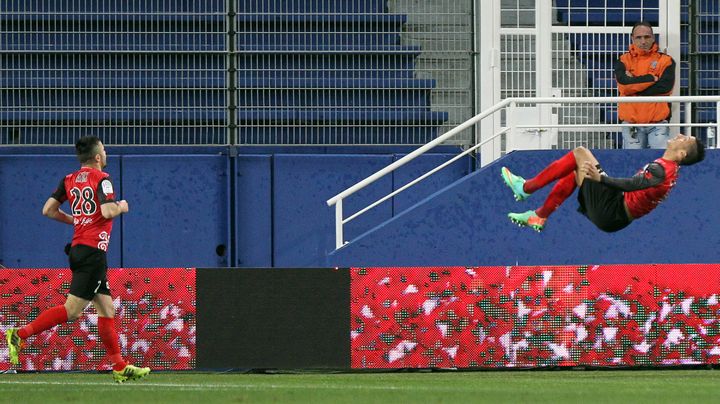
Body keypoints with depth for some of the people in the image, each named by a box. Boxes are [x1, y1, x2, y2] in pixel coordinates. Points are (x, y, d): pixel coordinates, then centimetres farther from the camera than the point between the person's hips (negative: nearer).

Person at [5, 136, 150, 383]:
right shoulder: (101, 179, -8)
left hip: (78, 249, 9)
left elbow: (48, 210, 9)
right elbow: (108, 211, -21)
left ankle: (120, 368, 11)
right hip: (93, 250, -9)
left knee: (106, 309, 11)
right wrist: (121, 207, 1)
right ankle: (20, 335, -16)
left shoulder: (69, 180, 12)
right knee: (71, 310, -10)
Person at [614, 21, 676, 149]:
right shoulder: (624, 61, 10)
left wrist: (634, 86, -6)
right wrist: (652, 78, -7)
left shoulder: (665, 61, 8)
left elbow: (665, 87, -8)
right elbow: (624, 83, -10)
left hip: (658, 124, -1)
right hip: (631, 125, 1)